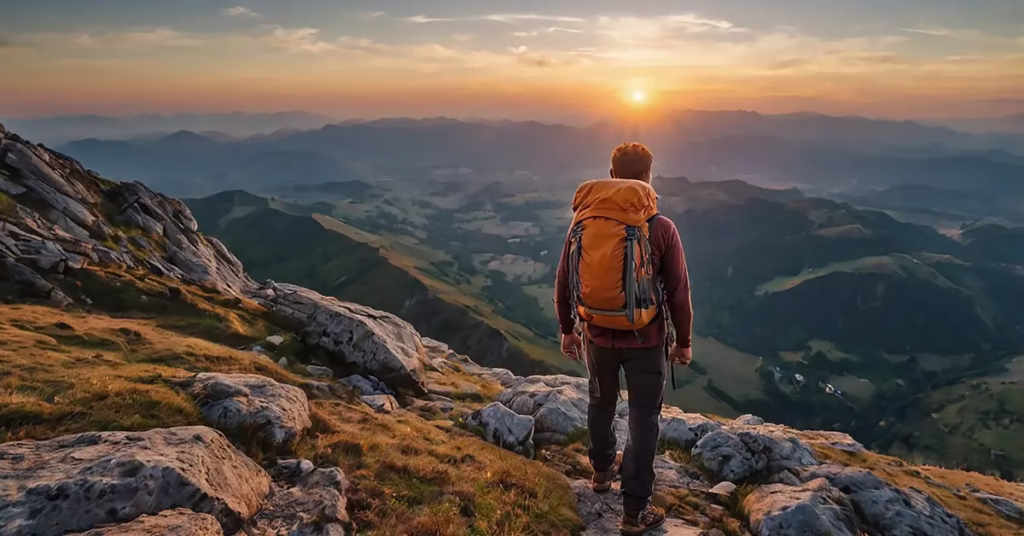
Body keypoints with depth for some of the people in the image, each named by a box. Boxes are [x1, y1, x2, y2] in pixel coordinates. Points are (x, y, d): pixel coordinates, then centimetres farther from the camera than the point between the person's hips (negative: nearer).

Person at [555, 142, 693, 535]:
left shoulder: (582, 220, -4)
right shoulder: (661, 227, -14)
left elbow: (563, 281, 3)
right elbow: (678, 291, -8)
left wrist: (566, 330, 15)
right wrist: (683, 341, 6)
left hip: (596, 335, 3)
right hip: (644, 339, -3)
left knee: (602, 402, 25)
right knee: (643, 418, 9)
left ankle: (603, 470, 46)